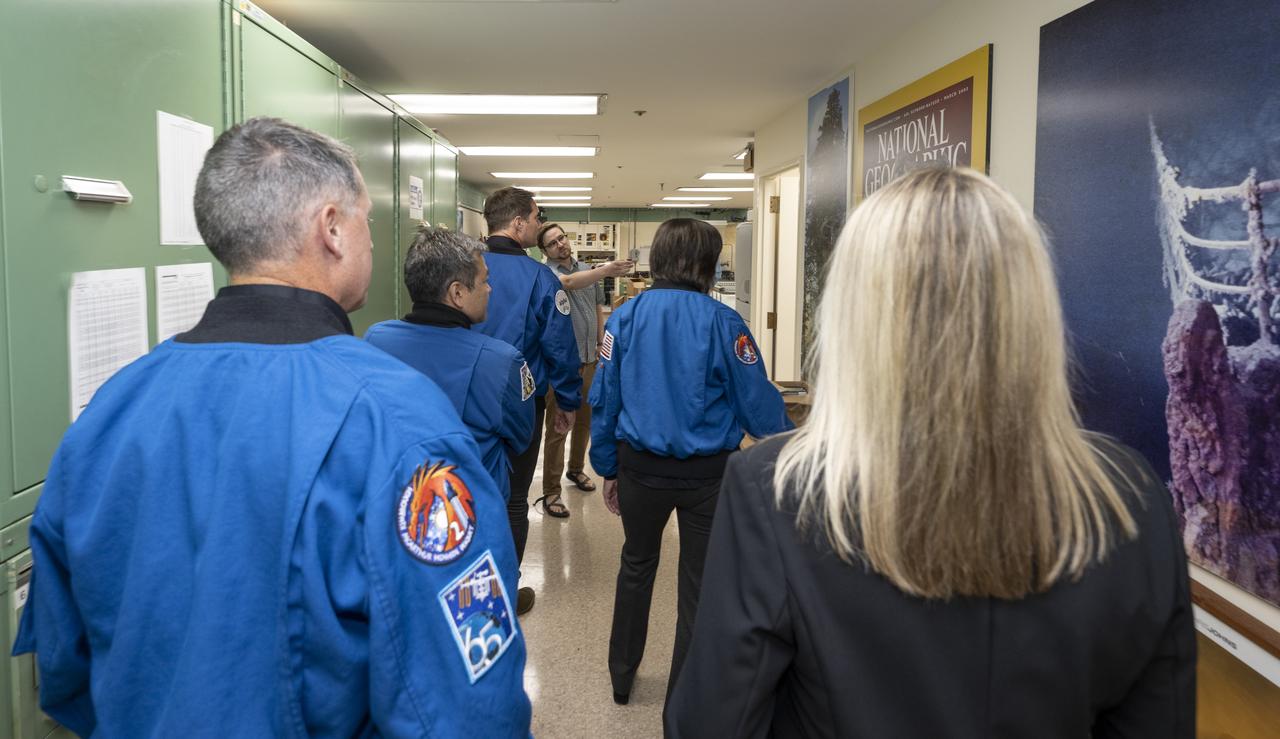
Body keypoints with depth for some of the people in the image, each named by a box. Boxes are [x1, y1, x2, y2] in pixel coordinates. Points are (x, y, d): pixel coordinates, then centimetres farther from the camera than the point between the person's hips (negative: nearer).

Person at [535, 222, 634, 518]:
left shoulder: (589, 270, 10)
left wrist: (602, 344, 13)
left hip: (589, 360, 6)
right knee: (558, 428, -4)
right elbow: (569, 283, -33)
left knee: (585, 421, 19)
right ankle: (550, 492, 3)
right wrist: (606, 270, -46)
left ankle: (576, 469, 40)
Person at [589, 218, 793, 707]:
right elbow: (758, 404, -9)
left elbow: (604, 399, -1)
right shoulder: (722, 322, -12)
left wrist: (608, 468, 10)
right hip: (708, 472, -2)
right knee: (699, 584, 13)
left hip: (641, 466, 3)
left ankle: (621, 677, 39)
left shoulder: (625, 317, -5)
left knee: (636, 565, 25)